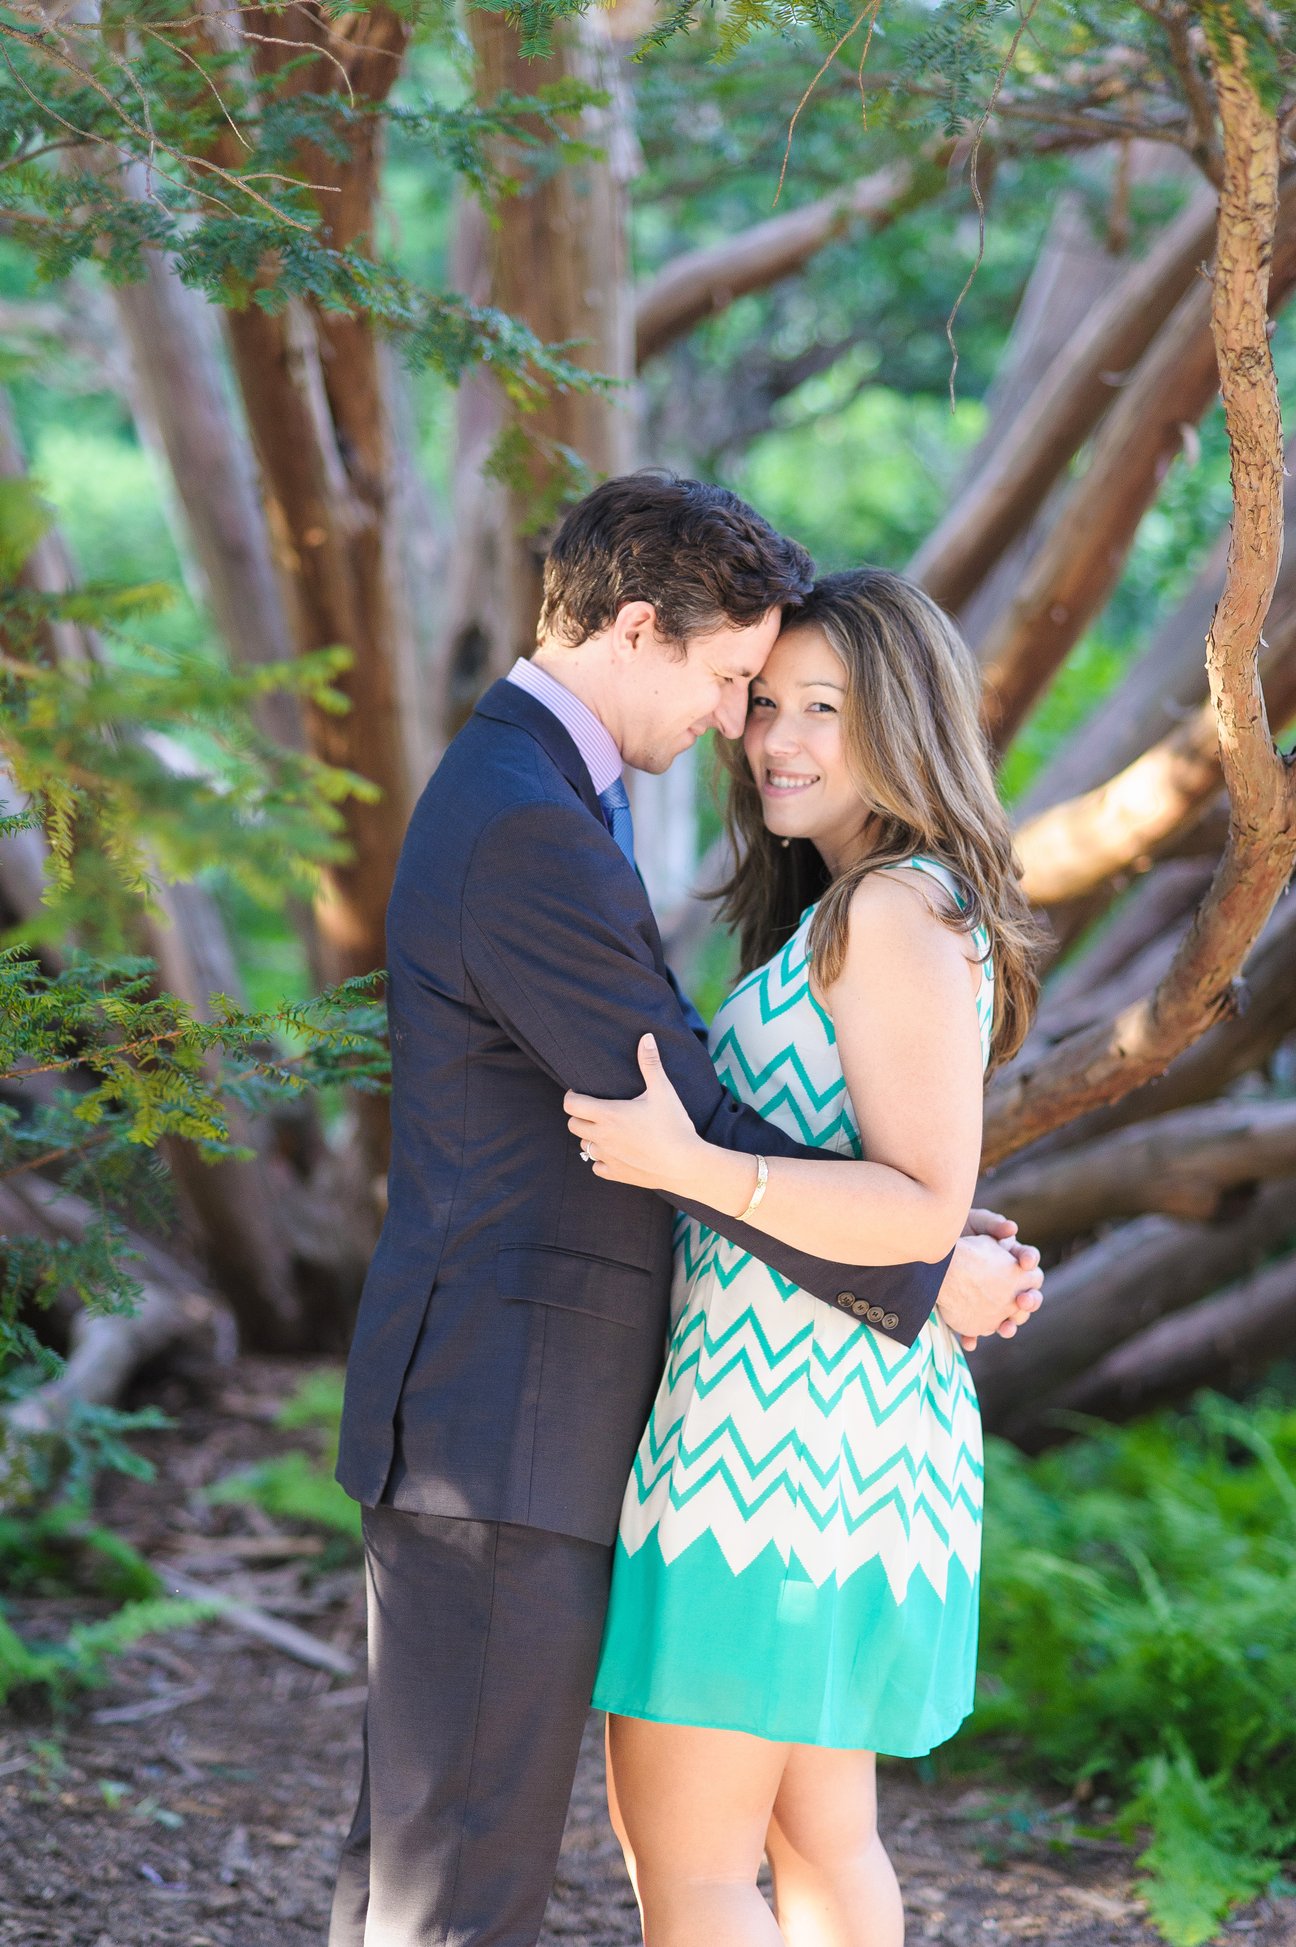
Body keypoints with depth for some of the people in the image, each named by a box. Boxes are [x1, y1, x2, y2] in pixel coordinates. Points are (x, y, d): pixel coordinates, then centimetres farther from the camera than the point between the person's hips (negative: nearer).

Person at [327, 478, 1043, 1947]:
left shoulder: (525, 795, 16)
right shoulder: (527, 833, -19)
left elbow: (676, 1092, 19)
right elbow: (689, 1138, -18)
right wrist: (922, 1283, -7)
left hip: (495, 1413, 11)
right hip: (505, 1424, -11)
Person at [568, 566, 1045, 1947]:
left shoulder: (899, 912, -14)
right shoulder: (853, 914, 16)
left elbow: (925, 1211, -21)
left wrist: (685, 1165, -30)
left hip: (786, 1419, -11)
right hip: (860, 1421, 11)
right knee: (818, 1831, 16)